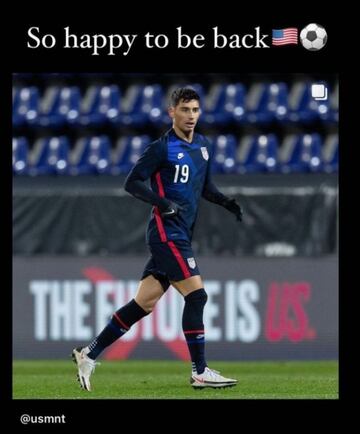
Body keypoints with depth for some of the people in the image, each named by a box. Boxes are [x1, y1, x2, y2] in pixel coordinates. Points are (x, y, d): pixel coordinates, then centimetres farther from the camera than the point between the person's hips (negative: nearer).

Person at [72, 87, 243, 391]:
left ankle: (89, 354, 14)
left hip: (182, 236, 8)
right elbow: (132, 183, -8)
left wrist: (226, 202, 7)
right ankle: (200, 372, -9)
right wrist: (161, 202, -22)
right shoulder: (162, 148, -8)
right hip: (167, 232, -8)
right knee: (196, 295, -13)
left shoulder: (204, 146, 15)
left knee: (144, 303, 6)